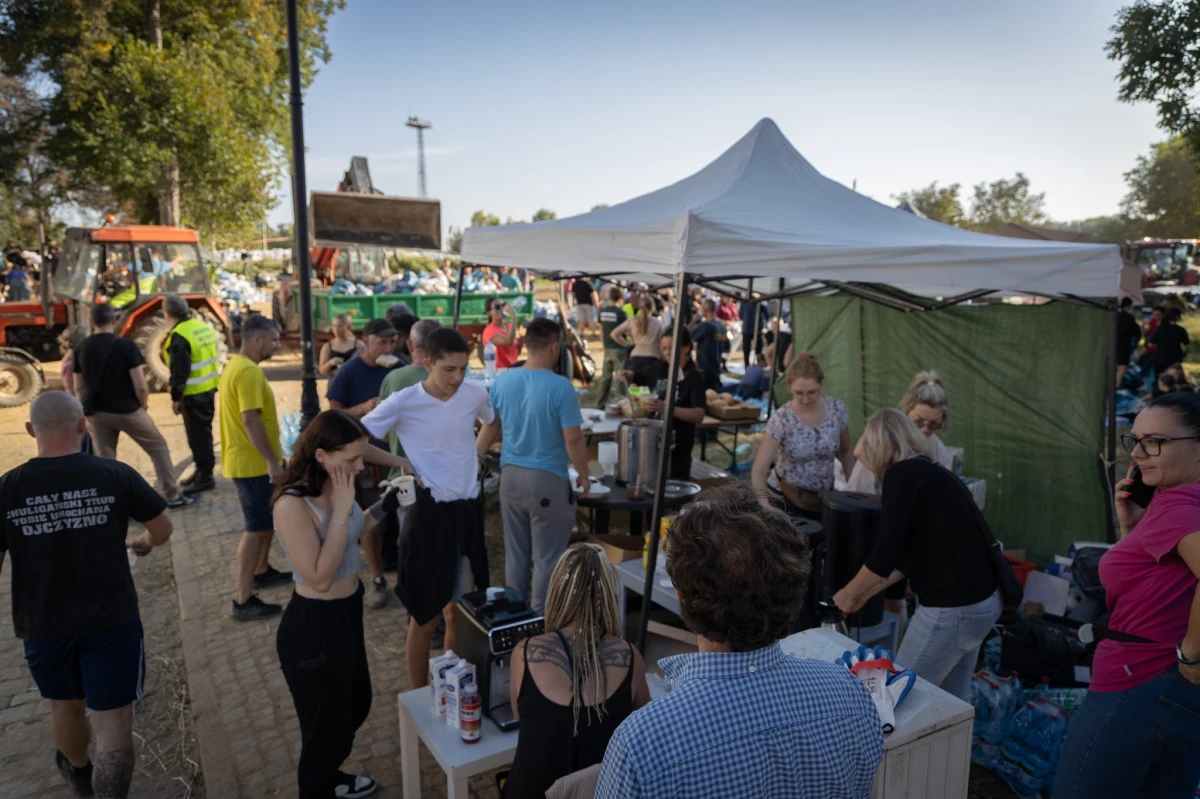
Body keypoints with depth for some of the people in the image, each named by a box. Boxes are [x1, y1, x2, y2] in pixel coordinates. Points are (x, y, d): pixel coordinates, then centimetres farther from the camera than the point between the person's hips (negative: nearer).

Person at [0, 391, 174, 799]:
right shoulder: (116, 475, -14)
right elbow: (163, 528, -2)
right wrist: (143, 542, 21)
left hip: (42, 627, 3)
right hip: (112, 623, -3)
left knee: (66, 706, 28)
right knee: (113, 727, 4)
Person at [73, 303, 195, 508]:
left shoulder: (81, 349, 1)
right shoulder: (125, 345, -13)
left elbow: (79, 388, 7)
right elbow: (140, 386, -16)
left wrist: (88, 409, 18)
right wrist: (143, 405, 2)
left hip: (97, 413, 4)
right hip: (127, 410, -4)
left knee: (104, 460, 11)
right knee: (158, 447, 12)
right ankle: (172, 495, 13)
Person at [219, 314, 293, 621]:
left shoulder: (235, 365, 13)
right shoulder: (248, 371, -21)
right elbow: (251, 420, -27)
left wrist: (272, 458, 23)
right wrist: (272, 461, -24)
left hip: (249, 459, 10)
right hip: (254, 463, -10)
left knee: (267, 521, 23)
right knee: (257, 528, -4)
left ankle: (262, 571, 39)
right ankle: (243, 600, 2)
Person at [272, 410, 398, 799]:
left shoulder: (335, 487, -4)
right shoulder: (293, 505, -28)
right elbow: (320, 578, -28)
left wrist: (385, 506, -2)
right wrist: (341, 511, -29)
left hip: (348, 615, 9)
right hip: (313, 627, -9)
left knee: (355, 705, 29)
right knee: (327, 724, 13)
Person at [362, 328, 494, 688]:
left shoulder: (475, 395, -1)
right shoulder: (403, 402, -14)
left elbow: (494, 423, 22)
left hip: (468, 509, 5)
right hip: (429, 512, -4)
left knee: (460, 611, 17)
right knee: (425, 617, 6)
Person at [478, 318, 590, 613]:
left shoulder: (502, 381, -2)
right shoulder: (560, 387, -18)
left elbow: (490, 427, 8)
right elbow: (573, 439, -16)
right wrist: (583, 476, -2)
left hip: (511, 475, 6)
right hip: (548, 479, -5)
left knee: (515, 552, 17)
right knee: (547, 557, 7)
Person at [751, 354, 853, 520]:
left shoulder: (837, 409, -11)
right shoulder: (781, 419, -22)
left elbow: (845, 452, 7)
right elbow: (758, 470, -24)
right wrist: (766, 507, -38)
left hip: (823, 498, 3)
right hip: (784, 497, -3)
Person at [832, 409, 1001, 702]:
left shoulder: (902, 474, -14)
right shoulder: (930, 473, 13)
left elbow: (886, 555, -16)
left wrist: (849, 593, 0)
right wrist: (866, 593, 23)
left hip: (951, 610, -8)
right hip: (983, 602, 9)